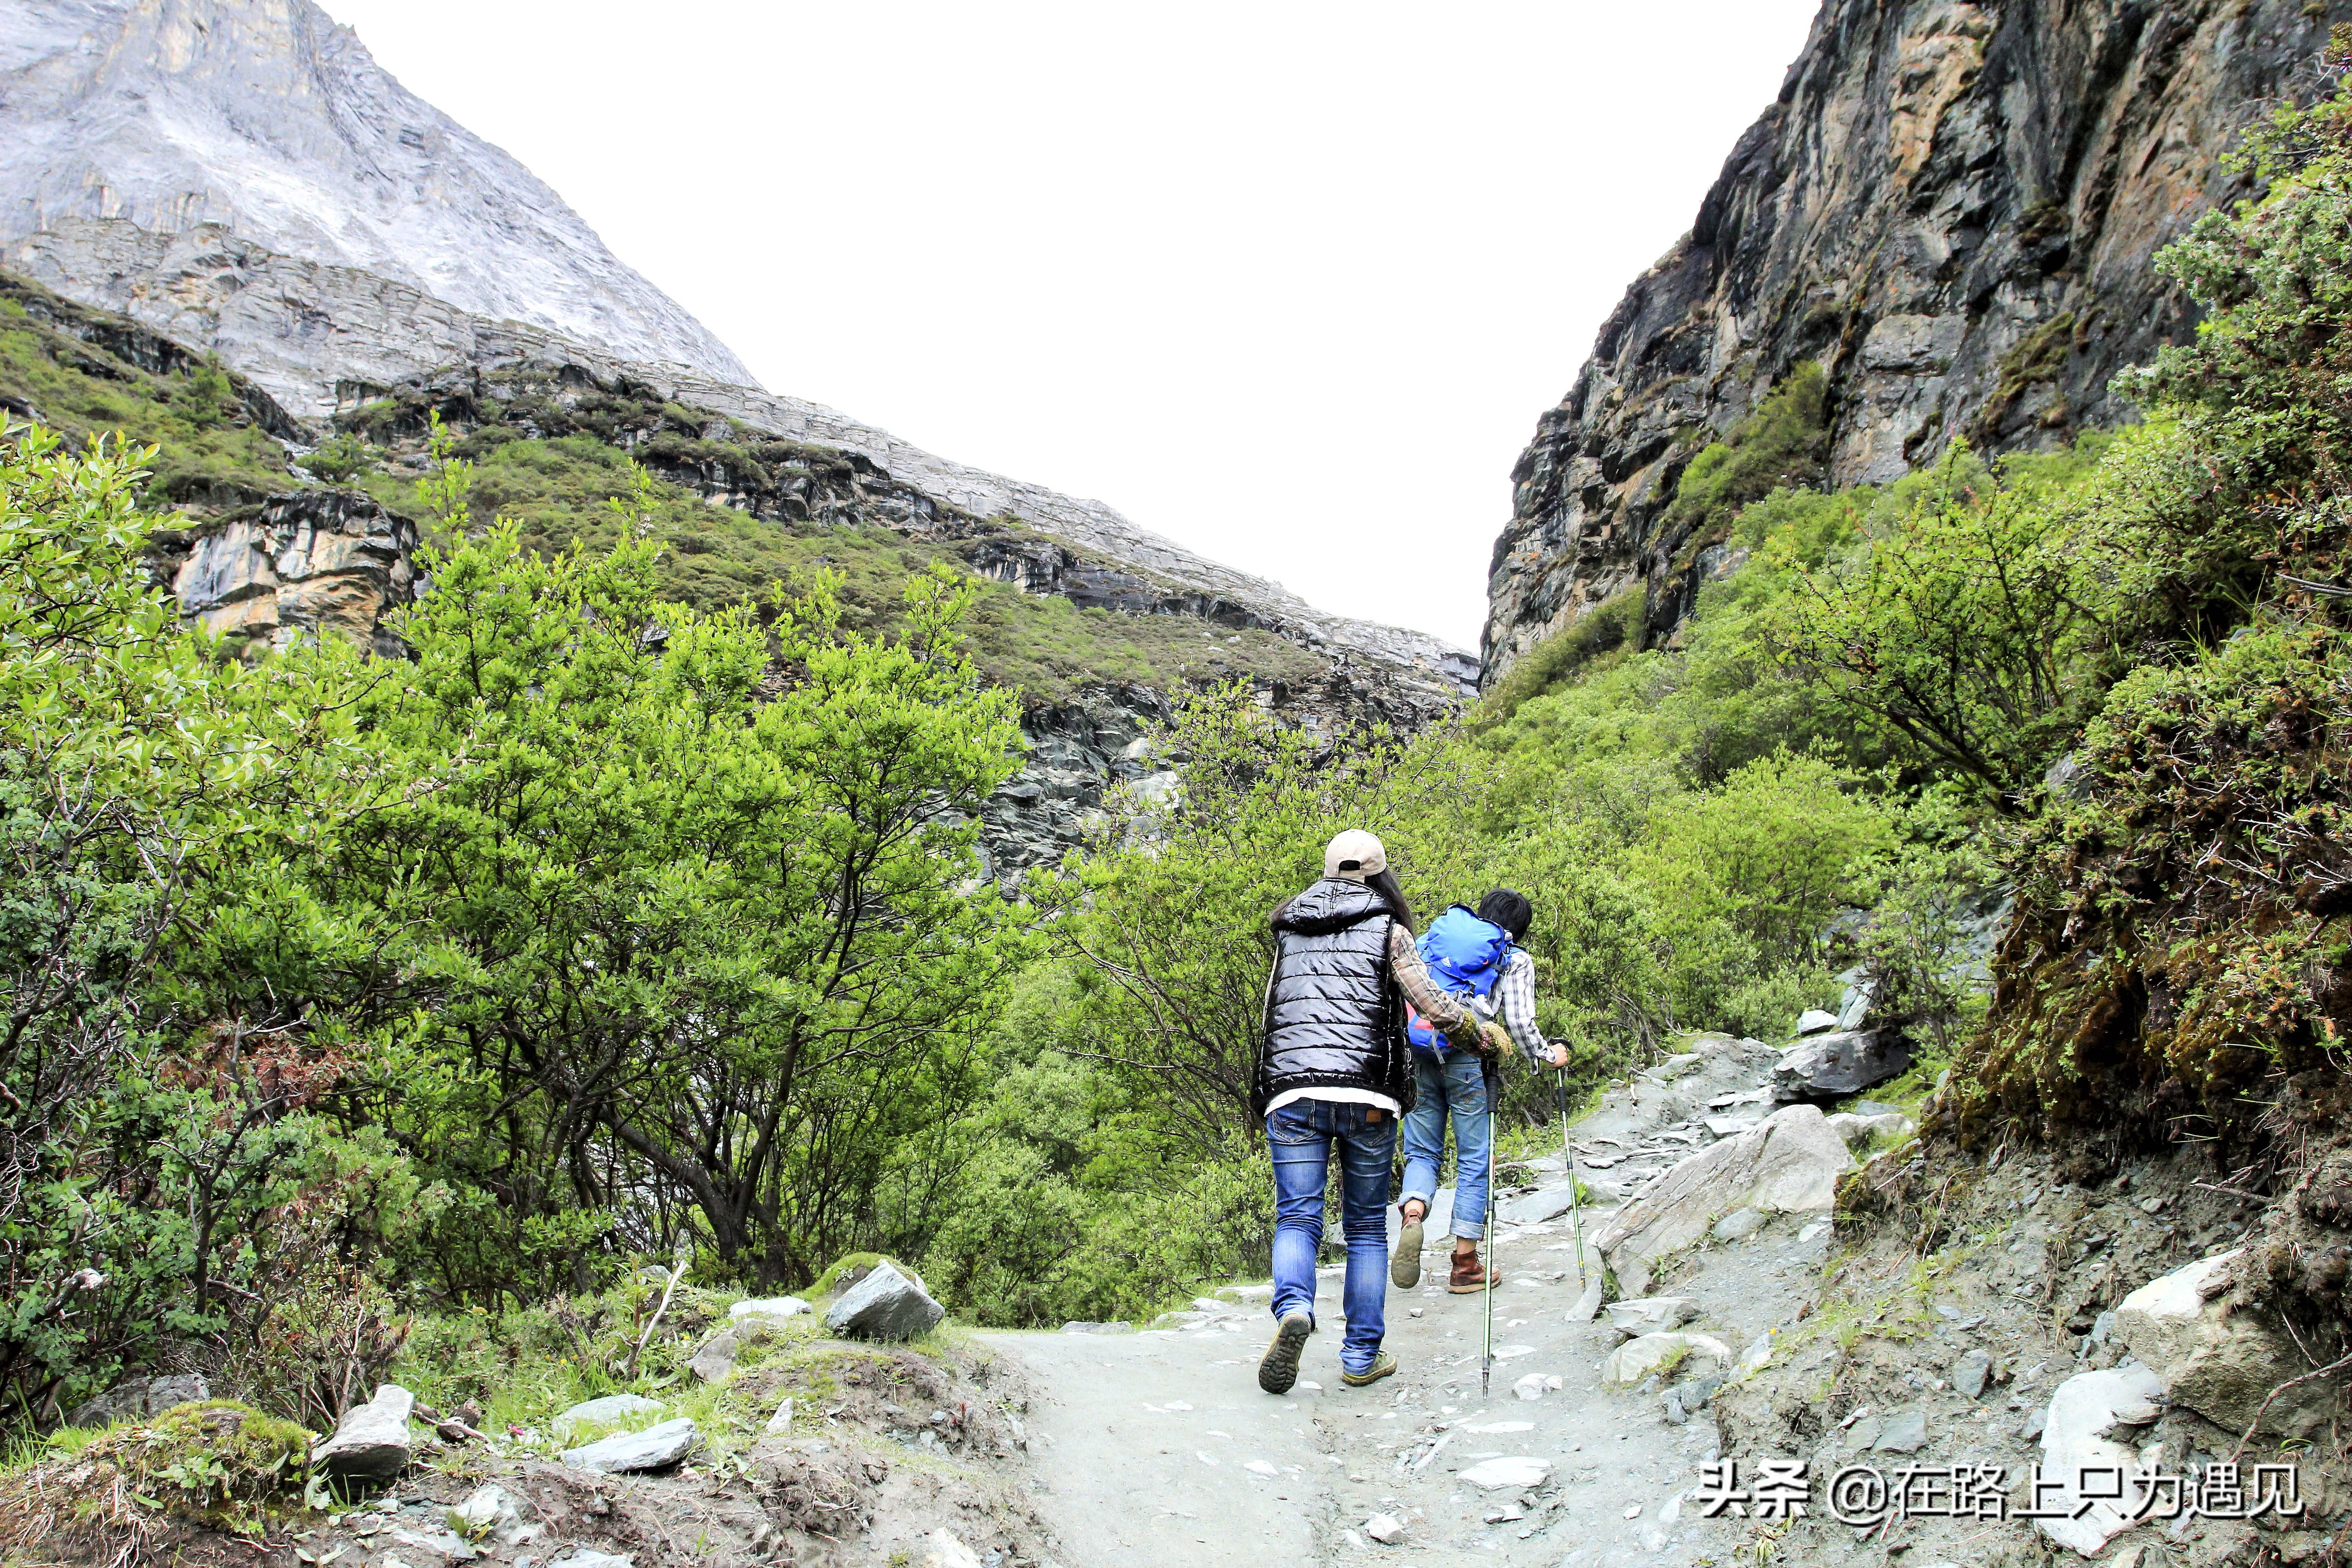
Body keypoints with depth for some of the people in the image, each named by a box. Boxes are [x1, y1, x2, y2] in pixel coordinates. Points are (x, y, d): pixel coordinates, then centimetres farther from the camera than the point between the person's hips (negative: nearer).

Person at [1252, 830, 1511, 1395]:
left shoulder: (1289, 931, 19)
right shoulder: (1387, 929, 7)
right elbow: (1435, 1008, -1)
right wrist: (1488, 1036, 16)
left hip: (1291, 1092, 2)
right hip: (1366, 1096, -2)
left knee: (1296, 1218, 2)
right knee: (1367, 1228, 10)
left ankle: (1294, 1311, -25)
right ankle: (1361, 1357, 11)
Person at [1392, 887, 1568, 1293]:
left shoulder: (1436, 935, 19)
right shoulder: (1515, 960, 9)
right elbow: (1520, 1024, 3)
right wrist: (1549, 1057, 21)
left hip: (1417, 1055, 3)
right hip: (1468, 1061, -3)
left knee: (1422, 1151, 12)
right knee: (1474, 1159, 7)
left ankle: (1412, 1215, -18)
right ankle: (1465, 1265, 10)